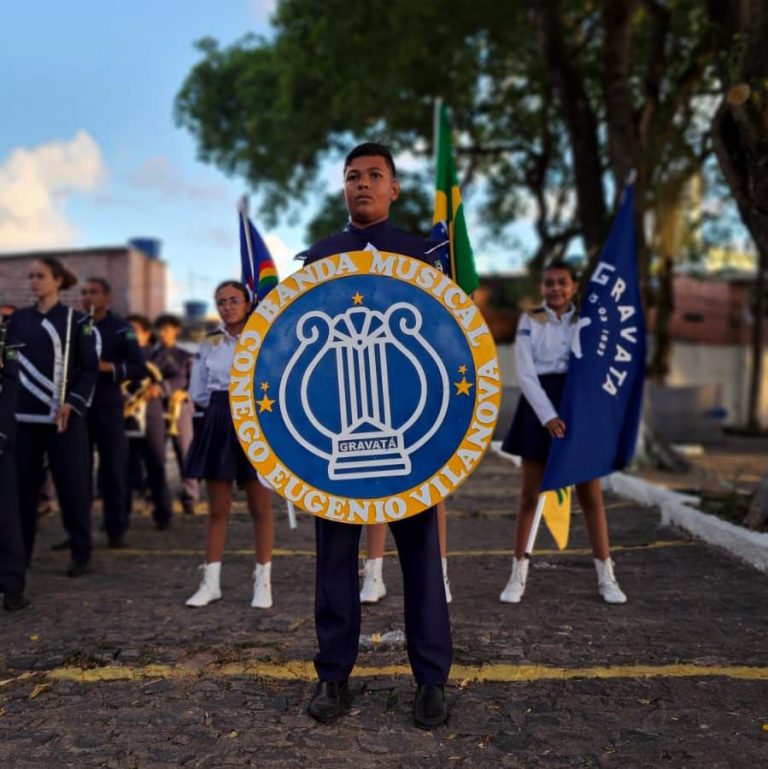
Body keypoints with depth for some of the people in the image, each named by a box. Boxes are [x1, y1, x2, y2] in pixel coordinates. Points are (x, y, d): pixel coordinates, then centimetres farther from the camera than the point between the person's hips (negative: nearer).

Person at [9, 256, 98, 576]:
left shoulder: (76, 320, 0)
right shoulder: (18, 319, 10)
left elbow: (90, 368, -2)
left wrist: (72, 403, -13)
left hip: (63, 416, -3)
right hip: (24, 415, 3)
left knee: (71, 485, 0)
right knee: (21, 484, 4)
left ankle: (80, 554, 12)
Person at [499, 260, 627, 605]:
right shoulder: (530, 322, 3)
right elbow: (525, 373, -6)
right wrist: (548, 416, -16)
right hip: (539, 410, -1)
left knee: (591, 495, 3)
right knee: (529, 495, 4)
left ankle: (606, 576, 12)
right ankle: (518, 574, 14)